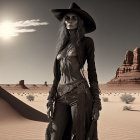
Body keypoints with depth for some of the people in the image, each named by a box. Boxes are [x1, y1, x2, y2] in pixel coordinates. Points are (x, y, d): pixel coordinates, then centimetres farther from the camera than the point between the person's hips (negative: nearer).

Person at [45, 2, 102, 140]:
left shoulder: (86, 42, 5)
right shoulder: (62, 44, 18)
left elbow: (92, 72, 1)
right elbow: (57, 75, 16)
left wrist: (96, 101, -5)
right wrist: (50, 100, 10)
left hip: (80, 93, -5)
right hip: (62, 96, 5)